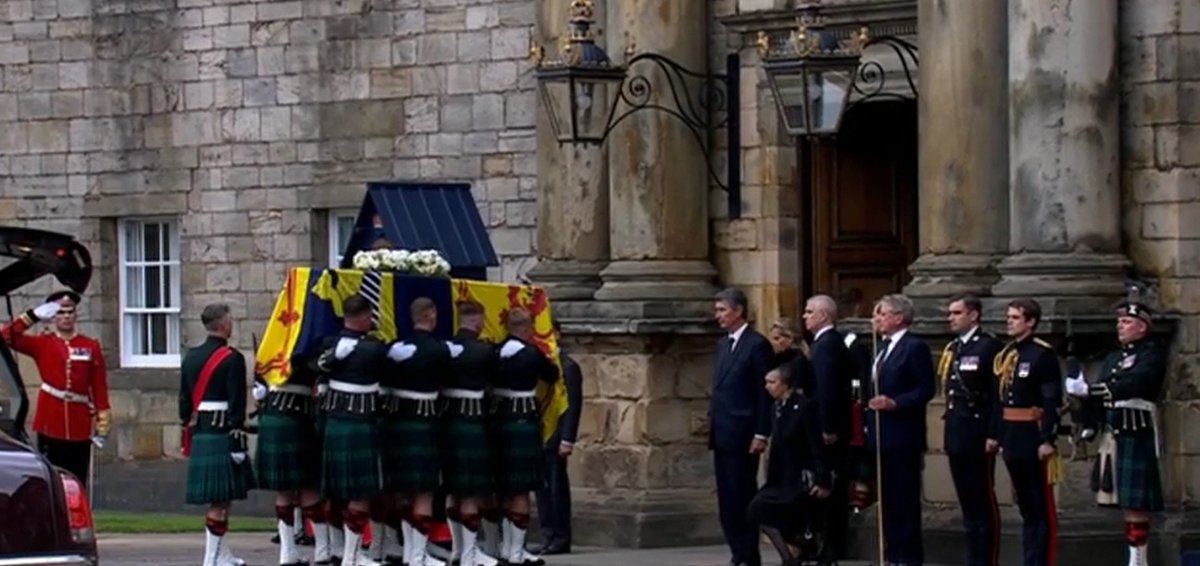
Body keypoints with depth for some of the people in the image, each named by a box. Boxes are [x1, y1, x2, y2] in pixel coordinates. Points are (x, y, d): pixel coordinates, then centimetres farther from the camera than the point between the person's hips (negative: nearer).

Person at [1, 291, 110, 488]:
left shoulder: (91, 346, 6)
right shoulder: (42, 344, 6)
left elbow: (100, 387, 5)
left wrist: (102, 423, 0)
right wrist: (34, 315, -6)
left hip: (80, 426, 0)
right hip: (50, 423, 0)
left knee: (78, 483, 2)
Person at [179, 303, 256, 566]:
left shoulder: (190, 358, 12)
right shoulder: (232, 359, -11)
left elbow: (185, 402, 15)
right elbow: (236, 404, -15)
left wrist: (188, 438, 20)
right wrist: (238, 443, -14)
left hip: (199, 435, 8)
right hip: (223, 434, -8)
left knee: (218, 496, 16)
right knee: (221, 498, -5)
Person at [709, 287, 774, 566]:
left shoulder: (757, 345, -8)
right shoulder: (723, 344, 16)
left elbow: (765, 393, -11)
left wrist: (761, 434, -15)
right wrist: (713, 423, 12)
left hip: (742, 435, -8)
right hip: (722, 435, 8)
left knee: (742, 498, -6)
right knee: (727, 500, 7)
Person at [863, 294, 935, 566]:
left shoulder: (915, 347, -9)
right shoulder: (883, 347, 17)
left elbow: (926, 390, -14)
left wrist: (894, 403, -23)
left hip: (903, 437, -9)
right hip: (881, 435, 9)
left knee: (906, 499, -5)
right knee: (888, 498, 11)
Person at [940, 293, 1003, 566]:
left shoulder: (989, 346, -9)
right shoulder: (951, 349, 15)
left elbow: (1000, 393, -13)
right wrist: (948, 431, 15)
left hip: (978, 435, -8)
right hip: (956, 435, 8)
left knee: (984, 500, -4)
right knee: (967, 501, 11)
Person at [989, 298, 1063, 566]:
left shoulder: (1043, 354, -10)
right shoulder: (1006, 354, 13)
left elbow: (1052, 401, -15)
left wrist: (1047, 440, -20)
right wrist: (995, 434, 13)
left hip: (1034, 437, -8)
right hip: (1013, 439, 8)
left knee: (1041, 505, -4)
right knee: (1025, 505, 13)